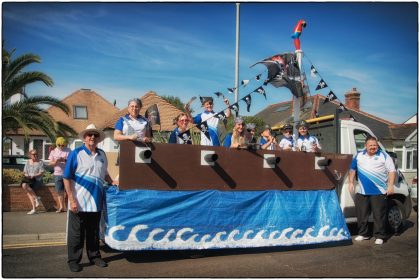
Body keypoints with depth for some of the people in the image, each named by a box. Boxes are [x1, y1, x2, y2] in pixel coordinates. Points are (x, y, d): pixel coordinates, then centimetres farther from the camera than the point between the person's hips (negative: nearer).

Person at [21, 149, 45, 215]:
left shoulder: (40, 162, 0)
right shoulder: (28, 162, 14)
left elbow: (41, 173, -7)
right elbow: (25, 172, 13)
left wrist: (33, 176, -21)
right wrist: (26, 175, -9)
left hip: (37, 180, -5)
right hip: (28, 180, 5)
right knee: (24, 185, -28)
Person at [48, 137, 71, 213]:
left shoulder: (68, 151, -2)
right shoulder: (53, 151, 8)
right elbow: (51, 163, 5)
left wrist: (64, 160, -25)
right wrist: (55, 162, -16)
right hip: (57, 174, 3)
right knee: (59, 191, 8)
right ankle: (61, 206, 18)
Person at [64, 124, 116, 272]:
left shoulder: (102, 154, 9)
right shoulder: (76, 154, -7)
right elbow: (67, 178, -8)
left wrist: (112, 183, 7)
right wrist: (72, 200, -13)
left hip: (96, 202, 5)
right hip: (79, 203, -5)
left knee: (94, 232, 17)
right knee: (76, 234, 6)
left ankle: (94, 256, 30)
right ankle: (73, 260, 20)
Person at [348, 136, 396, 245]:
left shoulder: (384, 156, 0)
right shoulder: (359, 155, 10)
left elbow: (392, 171, -2)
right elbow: (352, 169, 19)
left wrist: (390, 185, -10)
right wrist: (351, 182, 14)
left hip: (379, 192, -3)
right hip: (362, 192, 3)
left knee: (379, 215, 0)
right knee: (361, 215, 10)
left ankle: (379, 236, 11)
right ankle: (363, 234, 24)